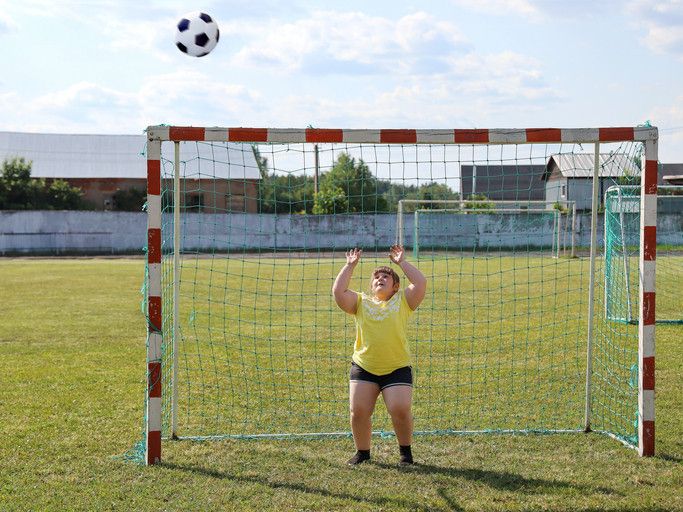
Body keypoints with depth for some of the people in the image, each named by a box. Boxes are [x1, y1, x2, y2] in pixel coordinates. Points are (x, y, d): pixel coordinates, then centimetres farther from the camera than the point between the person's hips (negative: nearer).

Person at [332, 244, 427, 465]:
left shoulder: (402, 300, 7)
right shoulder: (361, 302, 11)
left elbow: (420, 283, -8)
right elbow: (338, 291, -3)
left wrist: (402, 262, -2)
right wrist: (349, 266, 1)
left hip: (397, 368, -2)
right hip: (363, 367, 2)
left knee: (400, 410, -13)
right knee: (358, 411, -4)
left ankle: (406, 451, 10)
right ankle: (362, 452, 18)